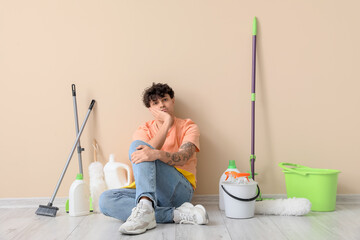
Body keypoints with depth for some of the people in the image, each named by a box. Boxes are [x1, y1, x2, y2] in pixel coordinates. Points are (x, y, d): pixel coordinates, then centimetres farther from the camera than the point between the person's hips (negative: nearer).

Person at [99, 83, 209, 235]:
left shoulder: (188, 127, 9)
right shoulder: (143, 130, 17)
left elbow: (183, 157, -13)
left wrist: (156, 154, -34)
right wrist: (167, 124, -9)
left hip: (180, 190, -4)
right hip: (148, 192, 4)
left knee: (137, 145, -21)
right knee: (106, 200, -24)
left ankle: (144, 207, -44)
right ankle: (177, 214, -30)